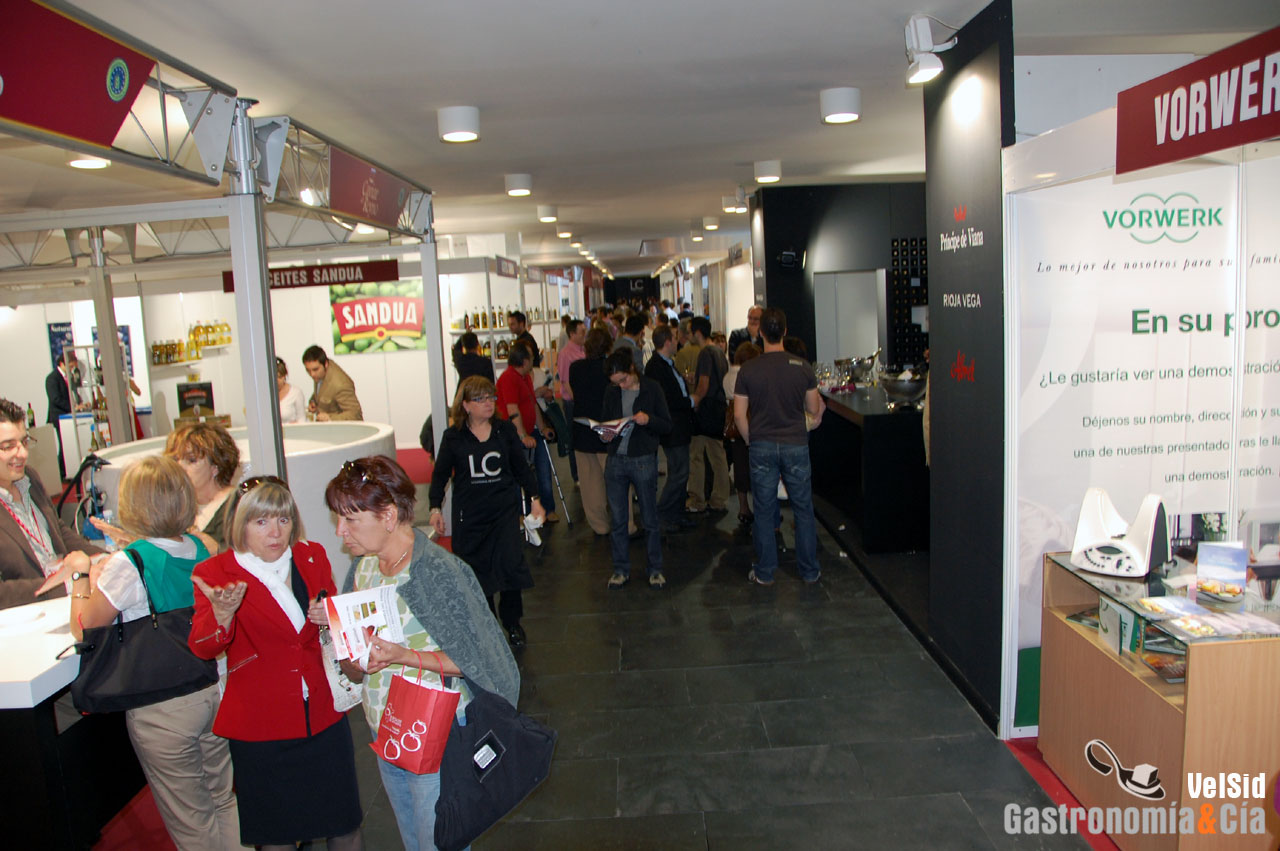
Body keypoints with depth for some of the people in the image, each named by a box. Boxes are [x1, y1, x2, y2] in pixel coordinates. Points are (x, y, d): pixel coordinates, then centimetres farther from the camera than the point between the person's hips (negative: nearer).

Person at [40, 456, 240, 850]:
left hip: (161, 710, -6)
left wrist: (80, 571, 3)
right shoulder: (199, 549, -2)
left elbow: (83, 628, -7)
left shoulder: (128, 565, -20)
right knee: (223, 803, 21)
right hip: (212, 691, 6)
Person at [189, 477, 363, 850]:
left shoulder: (313, 558, 3)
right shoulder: (216, 574, -8)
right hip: (261, 728, -3)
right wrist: (222, 614, -43)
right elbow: (201, 647, -22)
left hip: (323, 717, 3)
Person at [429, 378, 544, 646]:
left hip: (505, 509, 0)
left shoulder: (505, 430, 3)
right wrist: (436, 507, 1)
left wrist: (534, 498, 10)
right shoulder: (453, 437, 0)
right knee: (476, 568, 4)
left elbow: (521, 467, 12)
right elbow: (440, 474, 7)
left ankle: (511, 621, 13)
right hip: (469, 514, 0)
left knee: (510, 563, -6)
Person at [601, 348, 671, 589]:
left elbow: (667, 425, -3)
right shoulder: (611, 393, 6)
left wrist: (648, 420, -22)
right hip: (615, 460, 3)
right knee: (617, 519, 9)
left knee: (650, 519, 6)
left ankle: (655, 569, 19)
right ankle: (621, 569, 22)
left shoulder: (651, 388, -4)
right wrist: (605, 435, -6)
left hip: (644, 460, -3)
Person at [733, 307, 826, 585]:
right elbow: (814, 409, 2)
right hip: (796, 445, 0)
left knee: (764, 511, 9)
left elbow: (739, 415, -4)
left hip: (762, 447, 0)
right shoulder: (802, 366, -6)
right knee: (803, 510, 12)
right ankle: (809, 571, 20)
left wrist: (751, 442, 10)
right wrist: (819, 404, 24)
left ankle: (765, 572, 17)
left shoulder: (748, 369, -6)